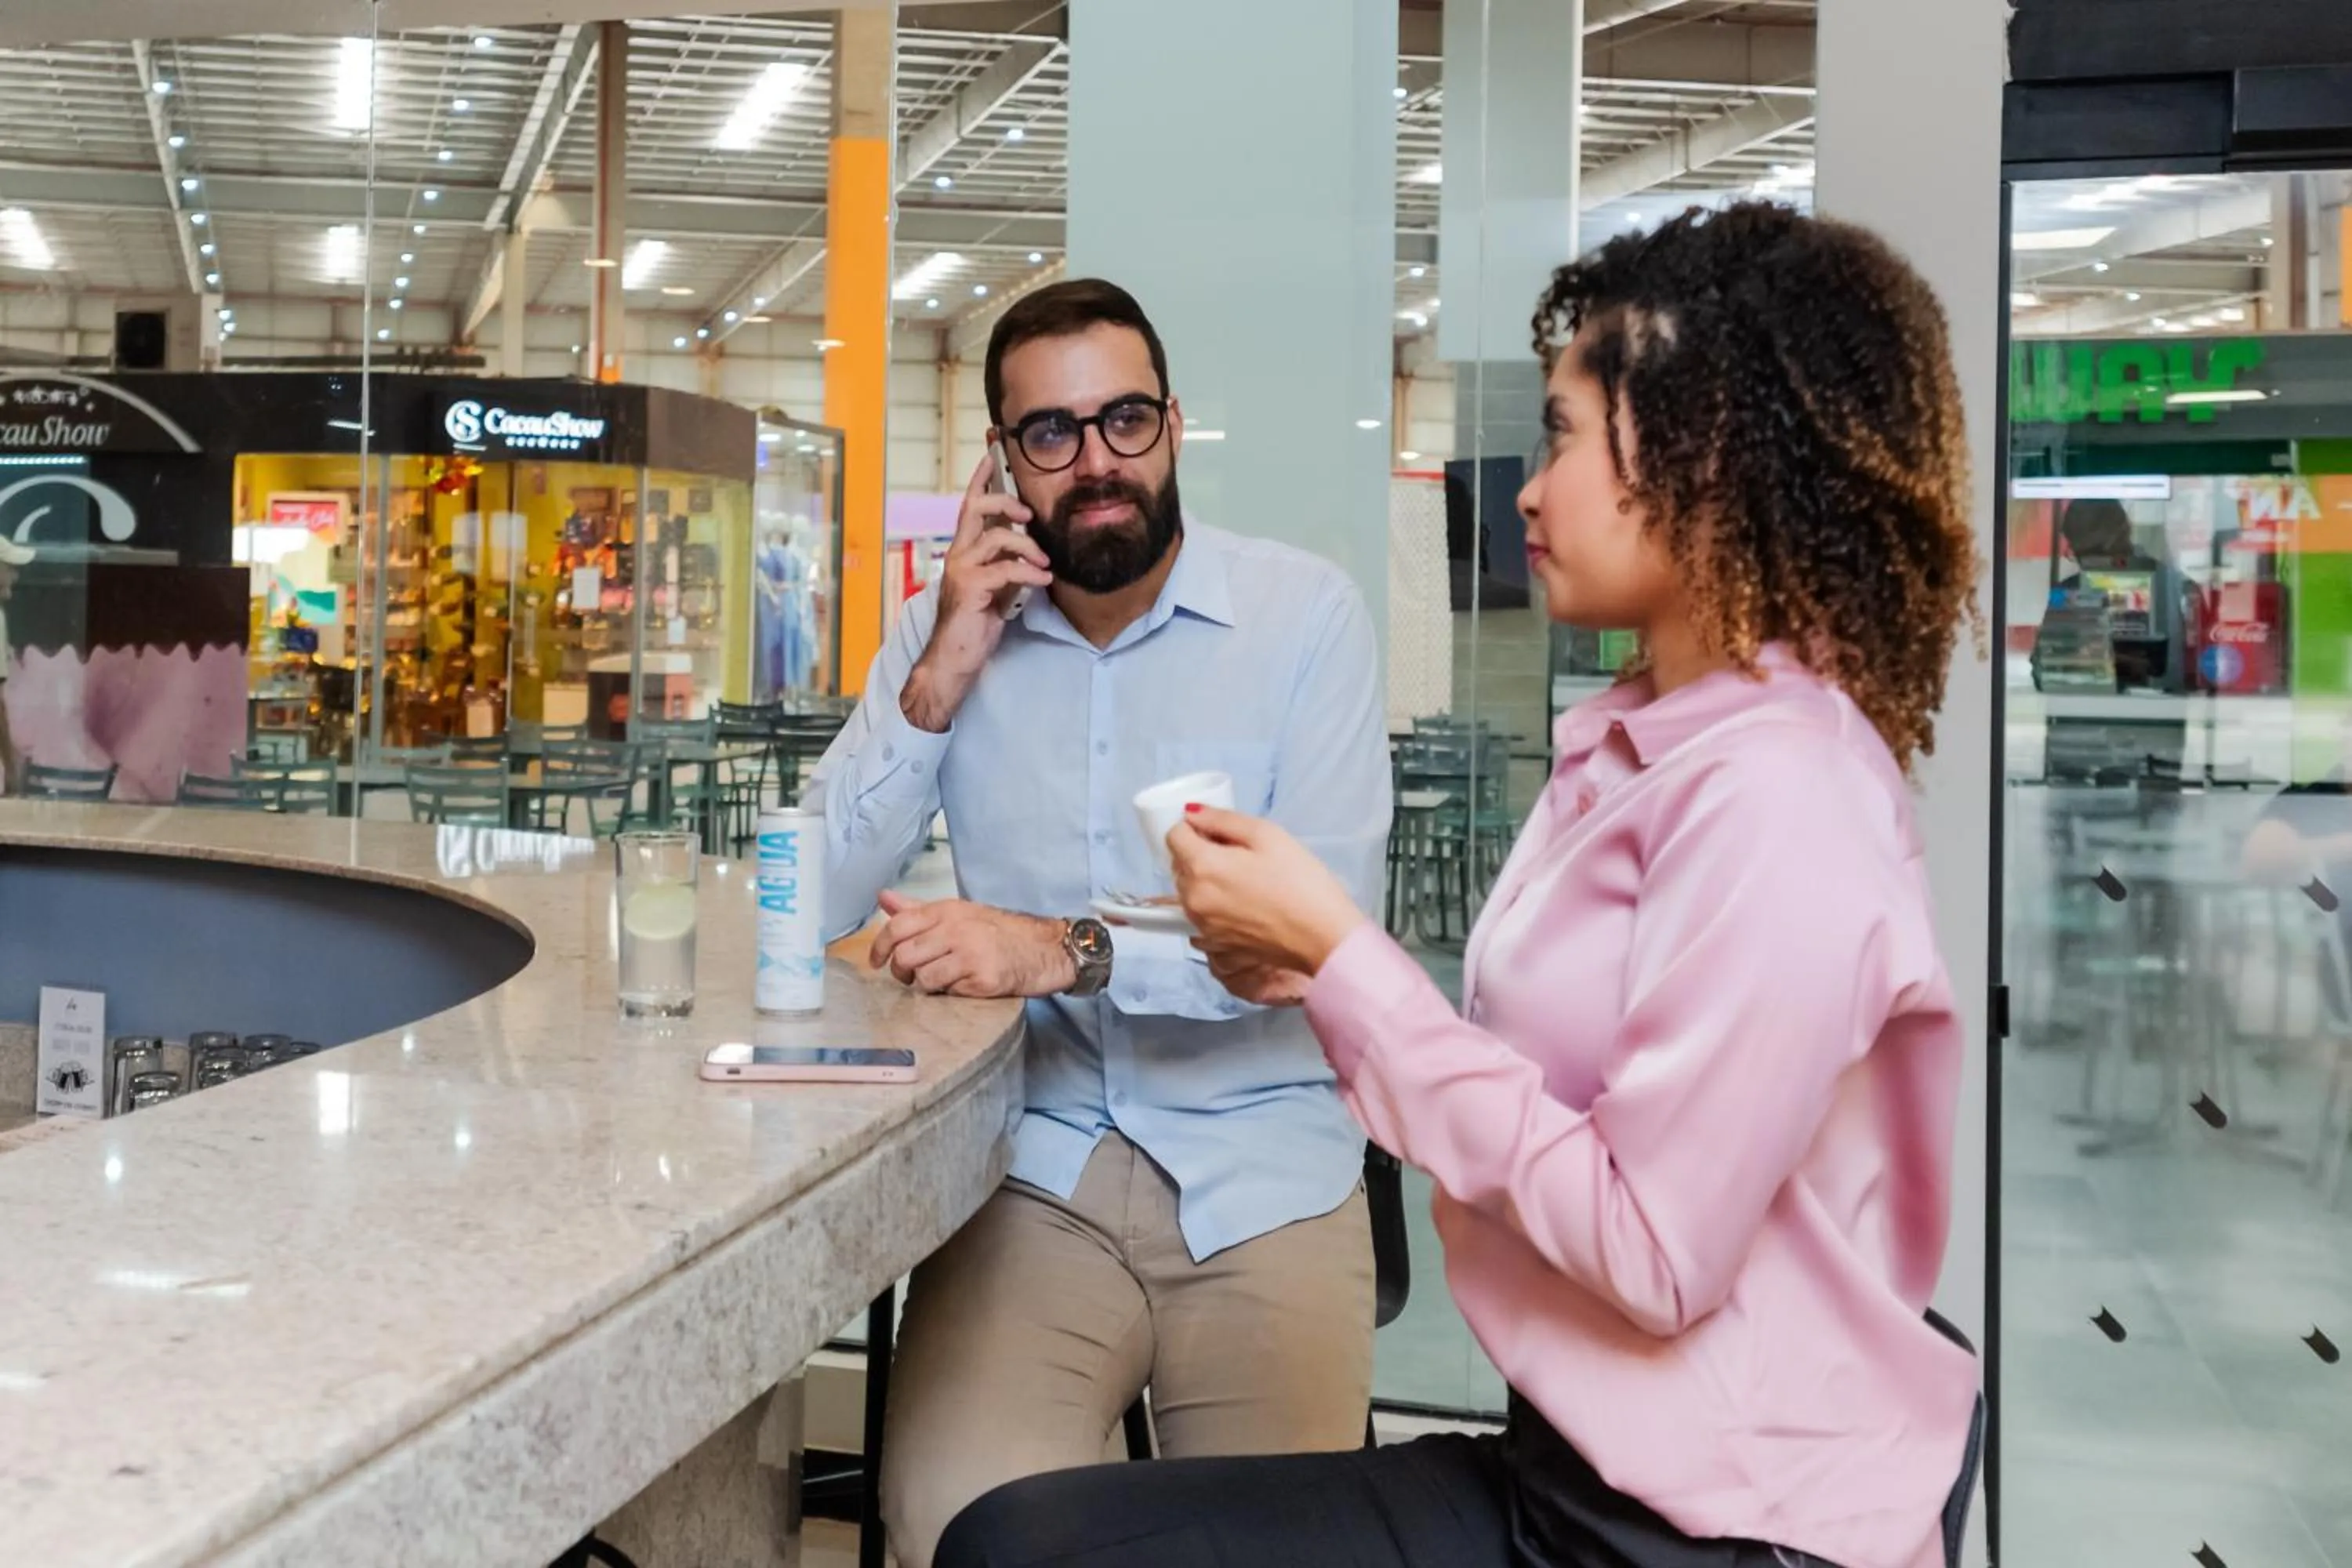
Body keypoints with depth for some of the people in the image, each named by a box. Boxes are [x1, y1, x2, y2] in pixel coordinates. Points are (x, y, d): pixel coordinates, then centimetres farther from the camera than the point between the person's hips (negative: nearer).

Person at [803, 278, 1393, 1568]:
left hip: (1262, 1169, -1)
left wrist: (1069, 951, -27)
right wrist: (940, 679, -13)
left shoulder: (1307, 614, -5)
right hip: (1030, 1164, 2)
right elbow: (816, 907, -2)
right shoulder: (946, 628, 6)